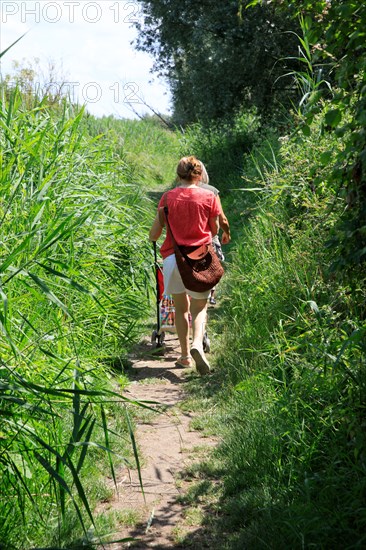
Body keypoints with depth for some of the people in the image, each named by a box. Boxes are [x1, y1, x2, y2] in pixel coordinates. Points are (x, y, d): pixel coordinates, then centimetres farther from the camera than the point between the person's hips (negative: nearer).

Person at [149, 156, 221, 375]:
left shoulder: (168, 197, 2)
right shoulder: (209, 197, 1)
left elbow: (154, 233, 3)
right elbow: (215, 230, 11)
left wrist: (153, 238, 26)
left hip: (173, 256, 1)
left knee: (181, 307, 14)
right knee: (200, 307, 9)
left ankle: (185, 355, 17)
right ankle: (198, 343, -17)